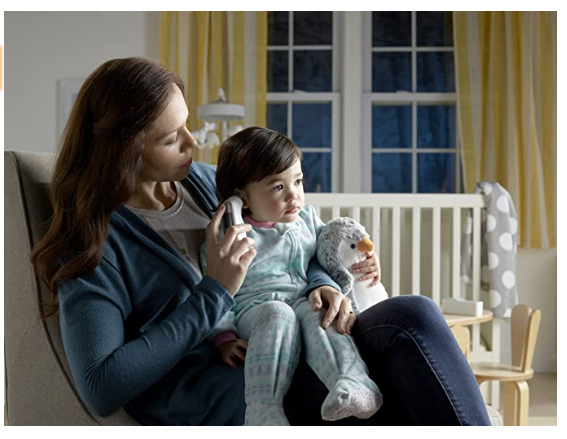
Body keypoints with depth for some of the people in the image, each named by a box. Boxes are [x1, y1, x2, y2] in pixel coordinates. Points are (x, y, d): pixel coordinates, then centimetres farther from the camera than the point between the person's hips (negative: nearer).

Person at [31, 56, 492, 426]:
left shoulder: (202, 179, 15)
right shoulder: (92, 244, -4)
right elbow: (100, 389, -14)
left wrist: (322, 284, -1)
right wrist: (213, 294, -14)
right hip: (211, 398, -7)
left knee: (414, 314, -21)